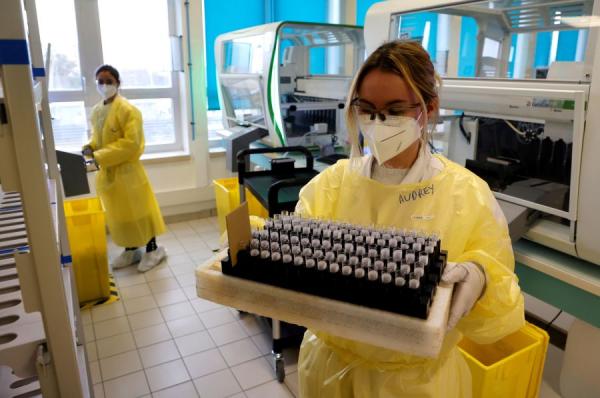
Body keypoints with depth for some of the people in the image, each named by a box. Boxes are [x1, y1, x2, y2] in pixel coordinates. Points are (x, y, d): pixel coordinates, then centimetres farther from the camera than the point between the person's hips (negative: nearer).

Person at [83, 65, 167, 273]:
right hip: (106, 172, 7)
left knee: (138, 210, 3)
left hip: (127, 170, -7)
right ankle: (130, 250, 30)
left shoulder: (128, 110, -15)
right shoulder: (96, 111, 8)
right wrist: (90, 148, -4)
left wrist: (99, 156, -23)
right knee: (118, 213, 15)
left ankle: (153, 249, 17)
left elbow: (131, 143, -22)